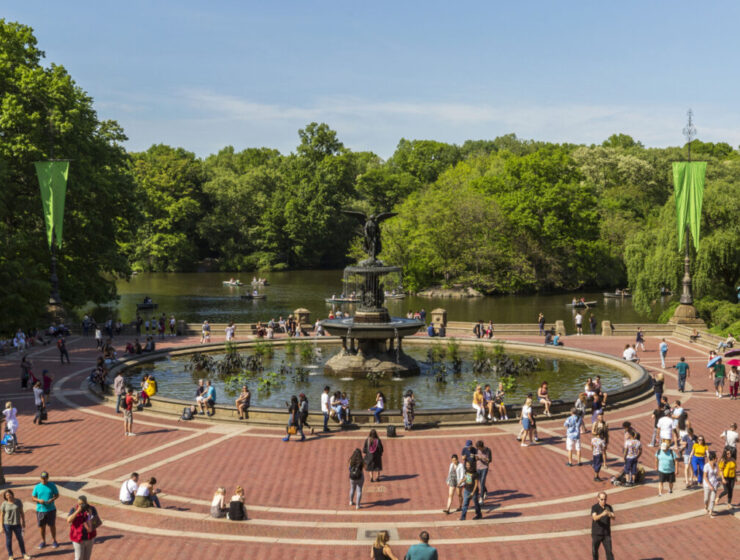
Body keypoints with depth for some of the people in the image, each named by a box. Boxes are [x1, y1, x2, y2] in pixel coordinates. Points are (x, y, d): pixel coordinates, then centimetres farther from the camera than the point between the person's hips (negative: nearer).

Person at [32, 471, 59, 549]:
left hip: (51, 509, -1)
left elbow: (57, 495, 5)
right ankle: (43, 541, 24)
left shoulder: (52, 485, -2)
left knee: (52, 525, 5)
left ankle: (54, 541, 20)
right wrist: (39, 500, -16)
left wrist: (52, 499, -16)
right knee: (41, 526, 8)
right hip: (40, 510, 1)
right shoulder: (37, 487, -1)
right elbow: (33, 497, 4)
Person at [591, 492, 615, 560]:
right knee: (594, 551, 12)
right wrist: (602, 514, -48)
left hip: (606, 534, 1)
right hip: (596, 533, -1)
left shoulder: (609, 507, -1)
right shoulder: (594, 507, -12)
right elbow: (595, 518, -28)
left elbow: (613, 518, -17)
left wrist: (610, 514, -41)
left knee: (609, 551, -7)